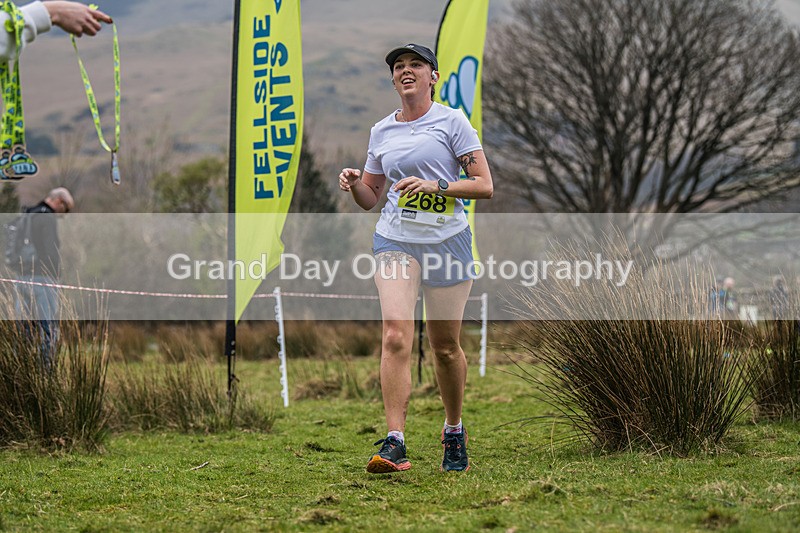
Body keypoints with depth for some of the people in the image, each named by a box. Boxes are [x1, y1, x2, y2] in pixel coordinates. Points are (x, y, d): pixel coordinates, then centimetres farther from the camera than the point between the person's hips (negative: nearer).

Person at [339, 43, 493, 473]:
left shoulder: (452, 121, 0)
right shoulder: (381, 131, 12)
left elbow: (484, 185, -5)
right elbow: (370, 198, 19)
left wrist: (435, 185, -18)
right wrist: (354, 183, -4)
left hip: (447, 240, -2)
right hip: (395, 240, 2)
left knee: (445, 346, 5)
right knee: (395, 335, -17)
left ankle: (454, 433, 28)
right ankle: (394, 443, -22)